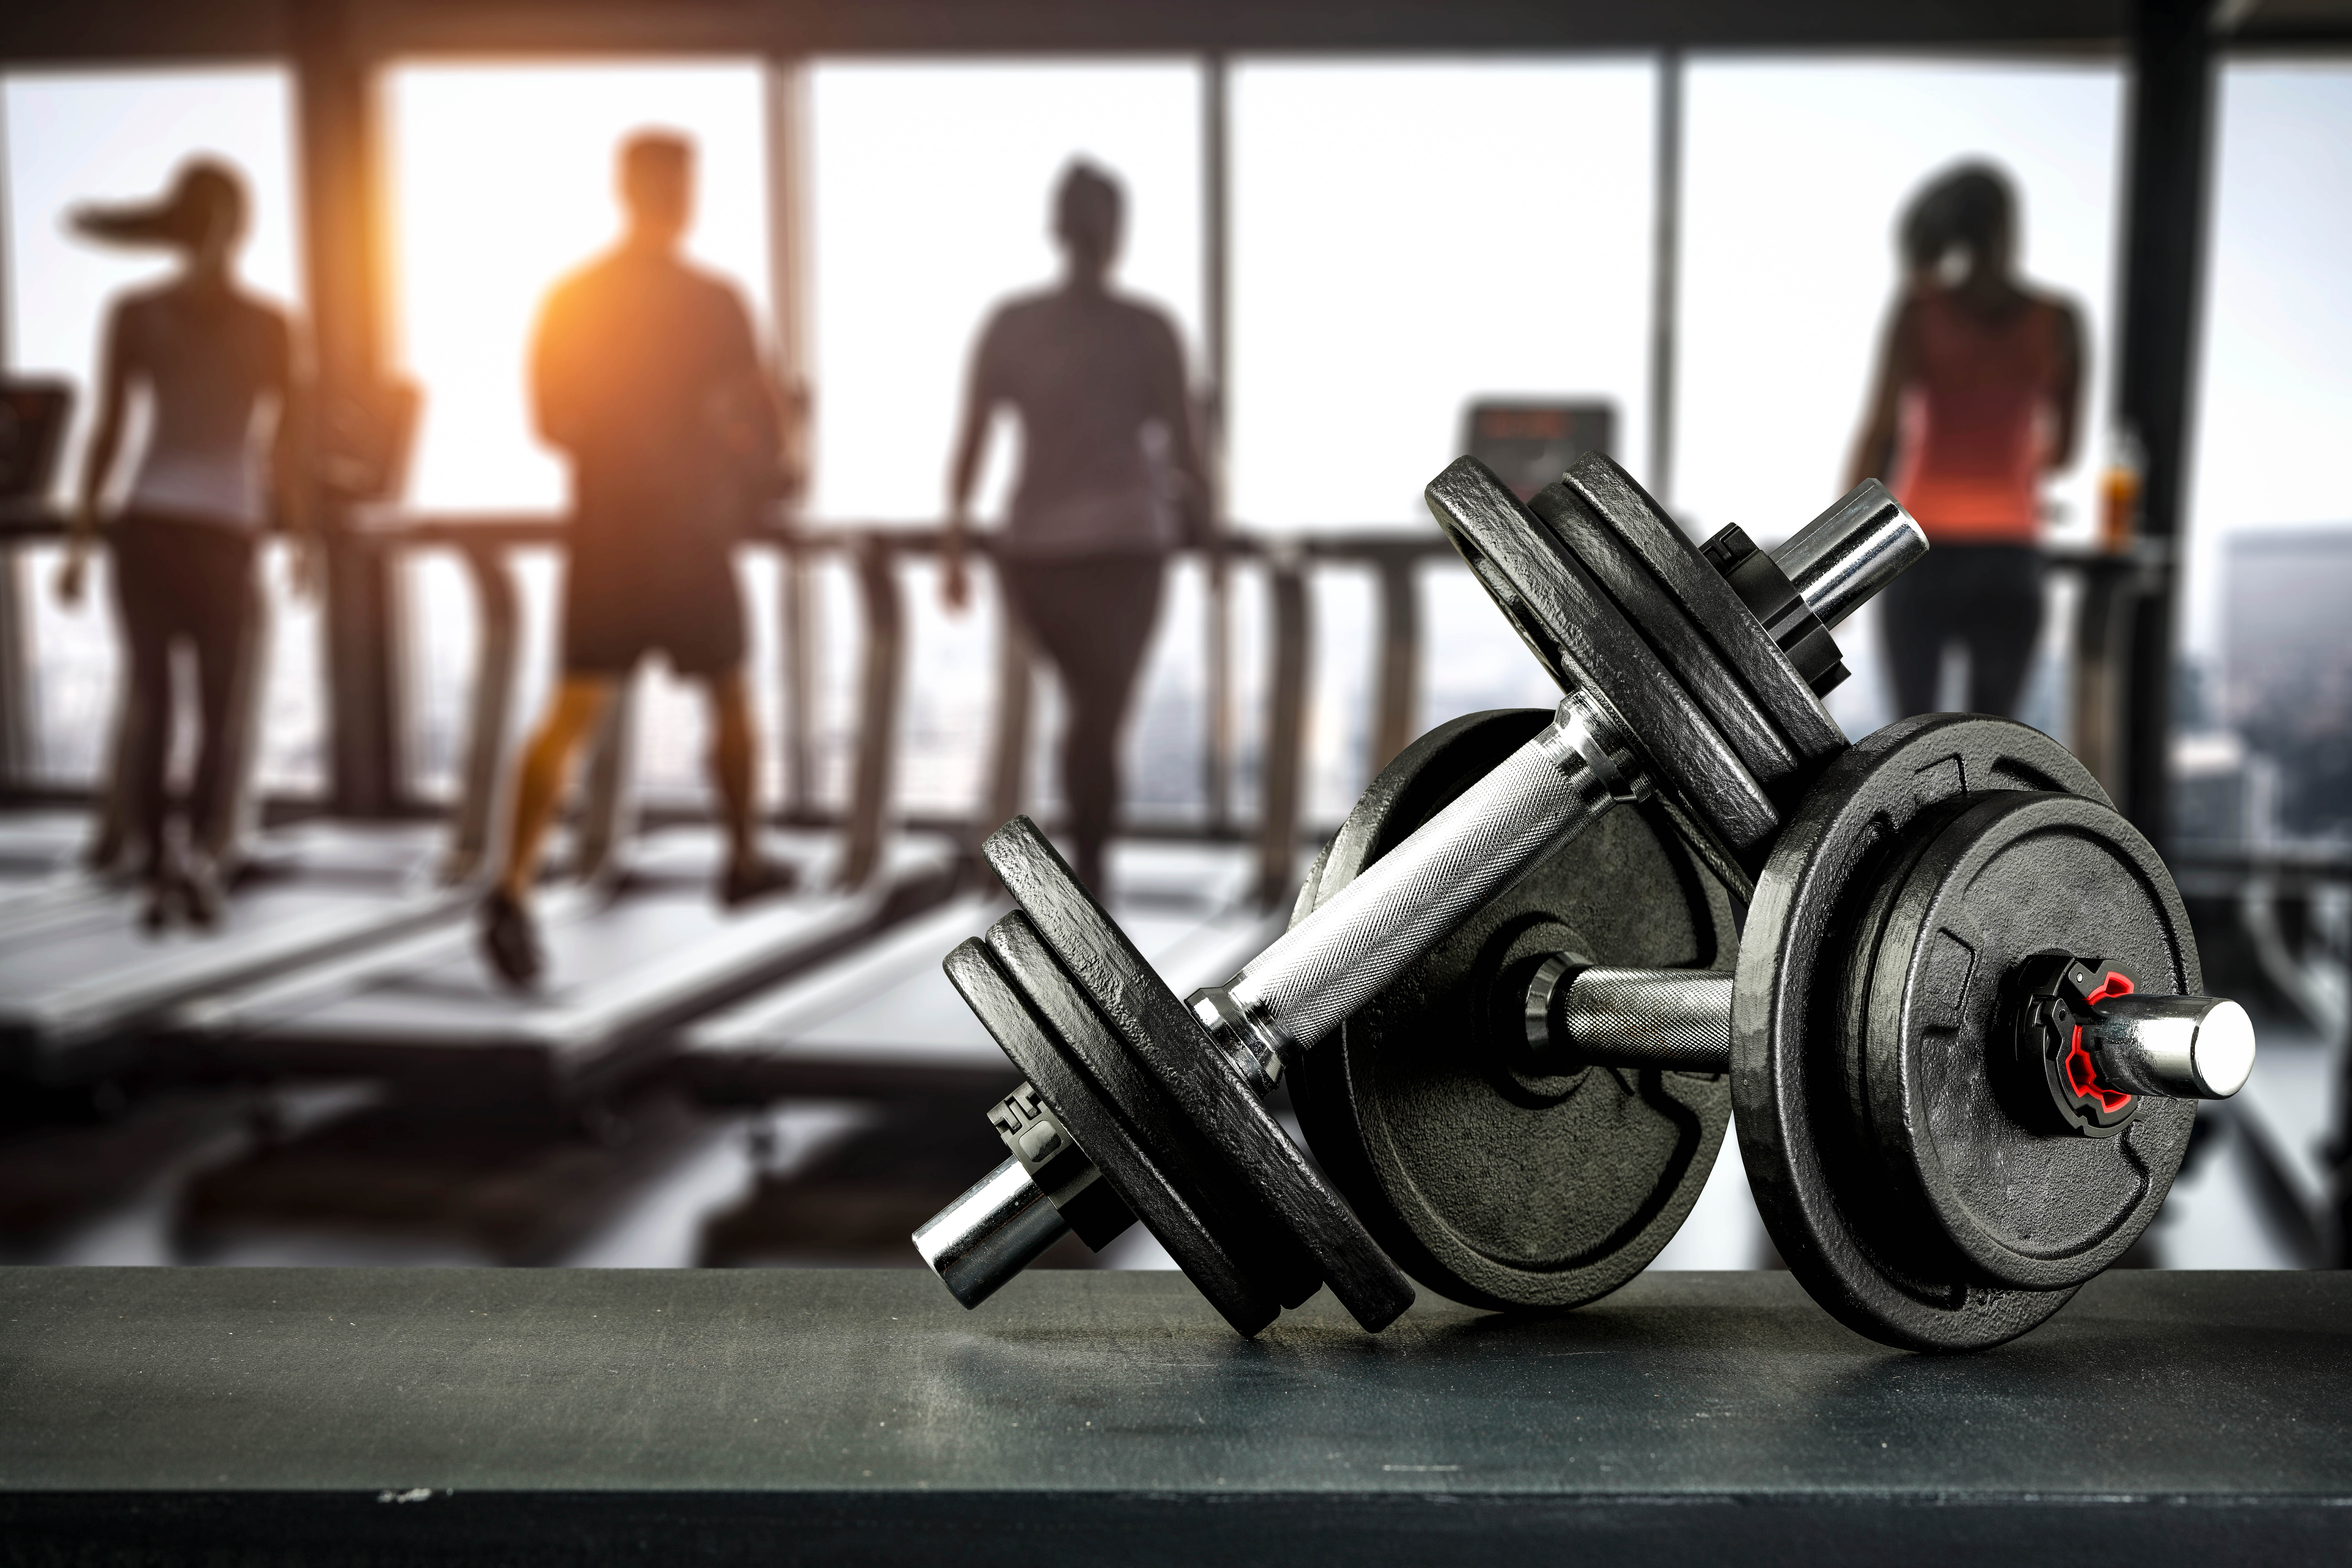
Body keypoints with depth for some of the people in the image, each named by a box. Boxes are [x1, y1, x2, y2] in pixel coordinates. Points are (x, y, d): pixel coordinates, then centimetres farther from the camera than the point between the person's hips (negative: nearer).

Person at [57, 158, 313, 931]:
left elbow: (108, 433, 1)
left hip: (146, 523, 1)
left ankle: (156, 861, -5)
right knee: (224, 712, 7)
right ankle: (200, 852, -12)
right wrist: (303, 534, 11)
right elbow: (289, 446, -1)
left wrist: (80, 539, 6)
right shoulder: (271, 325, 0)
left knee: (146, 701, 7)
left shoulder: (134, 313, 3)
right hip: (228, 529, -1)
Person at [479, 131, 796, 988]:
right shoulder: (712, 302, -10)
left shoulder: (567, 300, 3)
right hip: (692, 539, -3)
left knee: (572, 714, -2)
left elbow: (552, 424, 11)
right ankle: (744, 861, 31)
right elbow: (763, 432, -11)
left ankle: (514, 887, -18)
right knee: (729, 696, 18)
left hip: (603, 538, 3)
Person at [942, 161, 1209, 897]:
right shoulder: (1149, 329, -4)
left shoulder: (1008, 324, 3)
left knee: (1090, 705, 23)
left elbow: (970, 446, 3)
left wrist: (956, 549, 12)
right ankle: (1086, 873, 4)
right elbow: (1183, 449, -2)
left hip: (1033, 553, 3)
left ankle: (1087, 857, 25)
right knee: (1105, 718, 6)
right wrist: (1204, 529, 14)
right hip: (1123, 550, -3)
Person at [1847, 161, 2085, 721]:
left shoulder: (1921, 309, -6)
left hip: (1924, 553, -1)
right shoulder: (2058, 321, -1)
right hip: (2009, 558, 1)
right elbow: (2063, 449, 6)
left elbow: (1881, 432, -11)